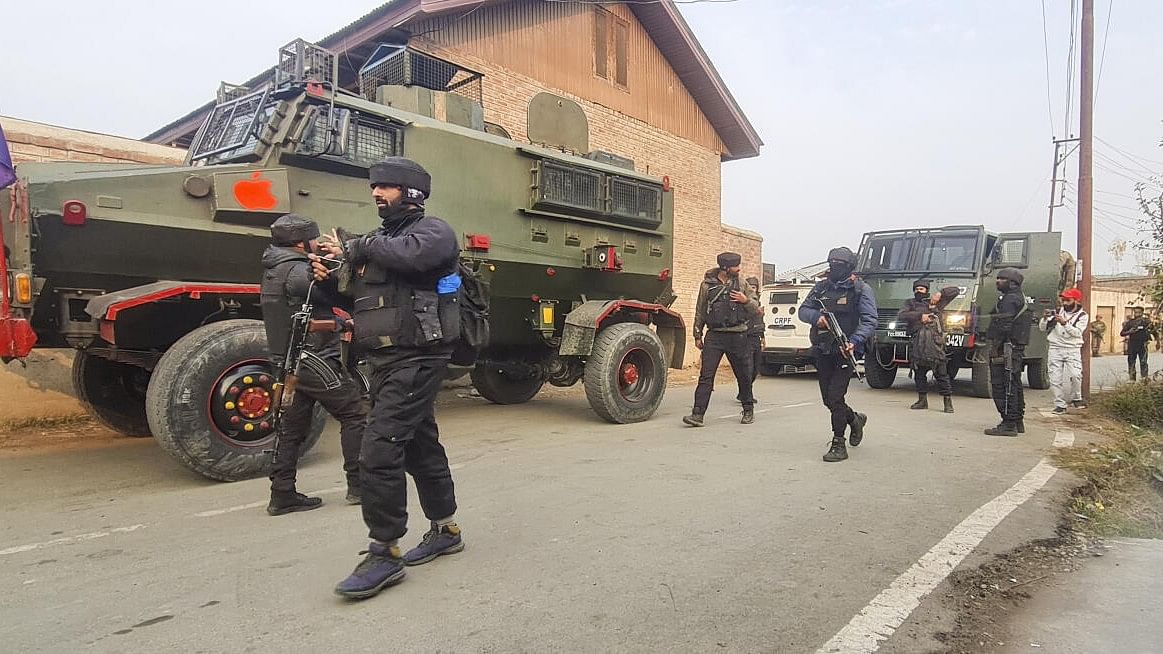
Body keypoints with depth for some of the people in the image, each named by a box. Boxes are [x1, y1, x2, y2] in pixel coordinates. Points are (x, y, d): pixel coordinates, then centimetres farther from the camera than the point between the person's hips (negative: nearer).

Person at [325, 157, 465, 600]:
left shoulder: (433, 231, -6)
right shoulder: (381, 238, 20)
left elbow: (410, 253, -30)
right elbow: (361, 296, 24)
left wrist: (362, 246, -13)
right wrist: (333, 277, 3)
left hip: (416, 359, -9)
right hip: (385, 360, 9)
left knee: (379, 450, -14)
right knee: (420, 445, 16)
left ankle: (384, 555, -4)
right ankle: (445, 530, 30)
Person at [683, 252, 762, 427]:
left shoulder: (742, 284, 7)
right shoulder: (707, 284, 4)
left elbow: (756, 309, 11)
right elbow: (700, 311, 10)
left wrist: (746, 300, -10)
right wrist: (697, 335, 10)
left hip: (738, 337, 1)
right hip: (714, 336, -1)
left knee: (744, 376, 11)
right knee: (706, 376, -8)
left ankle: (748, 411, 29)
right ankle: (697, 414, -8)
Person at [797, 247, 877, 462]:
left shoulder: (861, 290, -4)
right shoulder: (821, 287, 10)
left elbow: (870, 321, -12)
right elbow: (803, 310, 9)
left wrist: (854, 342, -26)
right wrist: (816, 317, -14)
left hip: (845, 351, -5)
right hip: (823, 352, 5)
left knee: (835, 396, -12)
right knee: (828, 398, 12)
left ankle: (838, 445, -2)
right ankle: (855, 419, 41)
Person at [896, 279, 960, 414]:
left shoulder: (936, 301, 14)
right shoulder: (910, 303, 16)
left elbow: (956, 291, 15)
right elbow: (901, 316, -1)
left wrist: (940, 293, 0)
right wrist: (920, 316, -11)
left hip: (935, 343, -2)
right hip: (918, 344, 2)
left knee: (941, 373, -3)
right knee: (919, 372, 8)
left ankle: (948, 401, 3)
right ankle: (922, 400, 21)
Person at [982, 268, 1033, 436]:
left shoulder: (1010, 300, -13)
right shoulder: (1020, 298, 21)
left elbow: (1003, 327, -22)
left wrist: (994, 348, -20)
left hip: (1005, 350, -11)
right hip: (1017, 350, 11)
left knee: (1002, 387, -9)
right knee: (1014, 386, 16)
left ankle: (1008, 424, -9)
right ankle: (1018, 422, 24)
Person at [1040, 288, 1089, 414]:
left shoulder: (1082, 315, 3)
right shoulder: (1057, 312, 9)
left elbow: (1077, 332, -12)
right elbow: (1042, 328, 6)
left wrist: (1064, 323, -24)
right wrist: (1046, 318, -12)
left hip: (1072, 349, -2)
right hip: (1055, 348, 2)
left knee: (1075, 375, -16)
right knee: (1056, 378, -2)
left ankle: (1076, 398, 9)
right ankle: (1060, 405, 6)